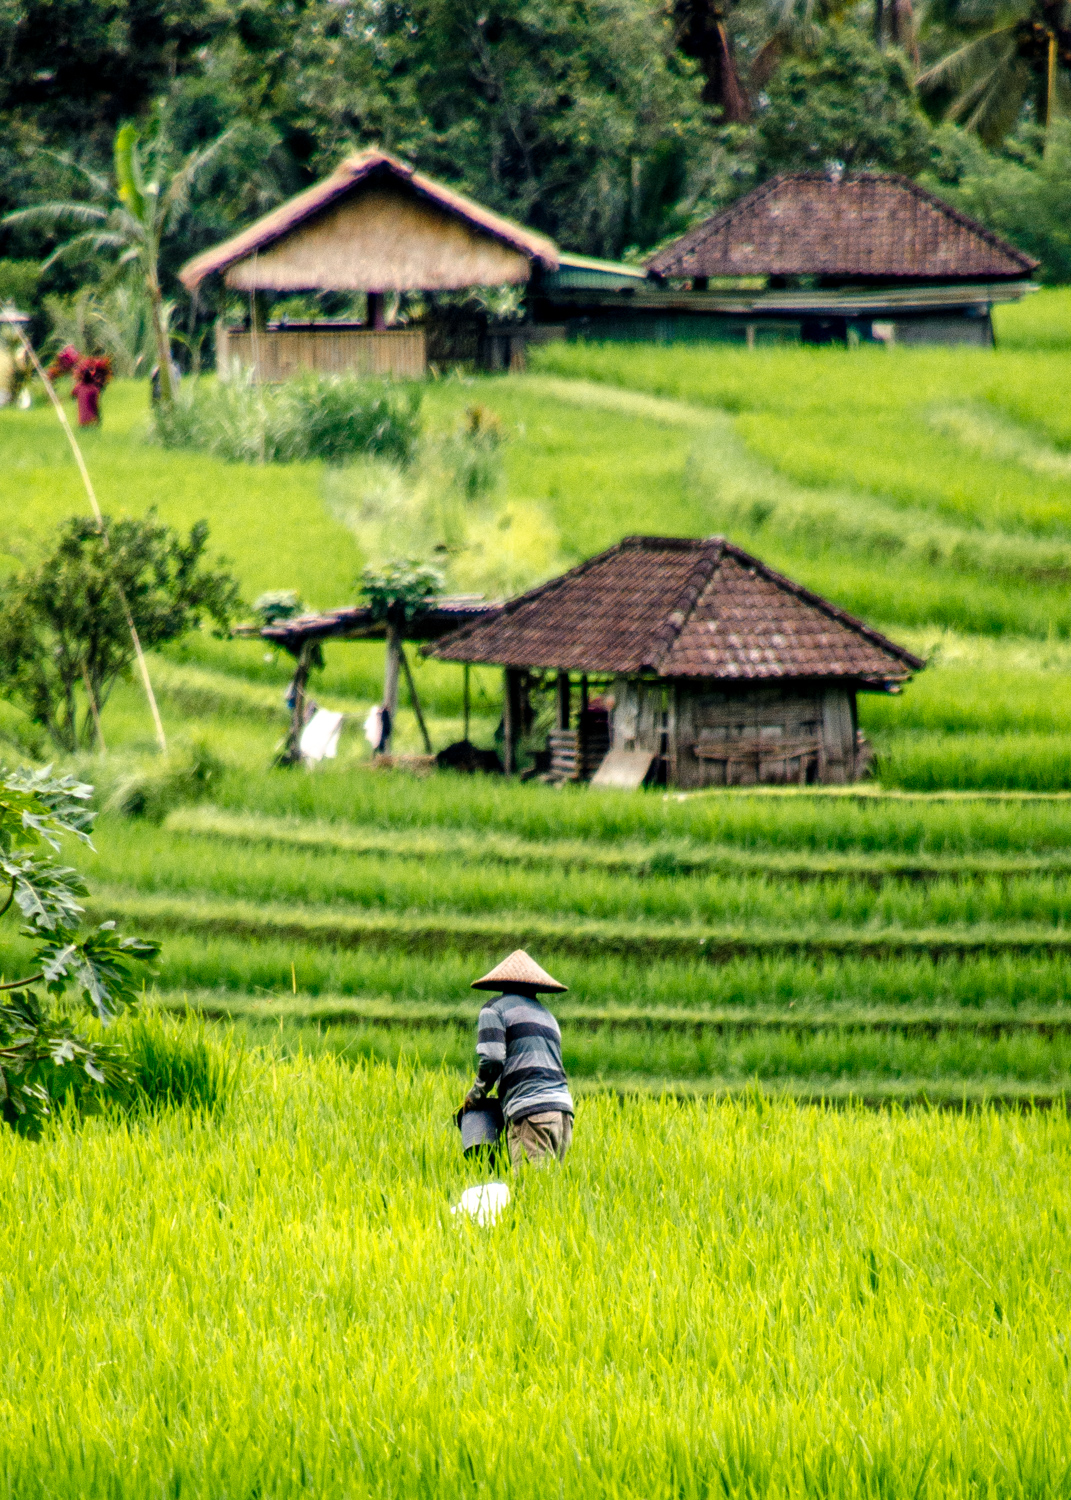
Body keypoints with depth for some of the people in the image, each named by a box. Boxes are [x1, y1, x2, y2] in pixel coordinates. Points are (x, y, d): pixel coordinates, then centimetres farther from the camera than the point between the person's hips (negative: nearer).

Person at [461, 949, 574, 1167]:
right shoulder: (545, 1014, 30)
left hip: (530, 1110, -7)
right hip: (563, 1108, 7)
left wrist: (474, 1096, 10)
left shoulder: (495, 1009, 7)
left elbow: (492, 1061, -6)